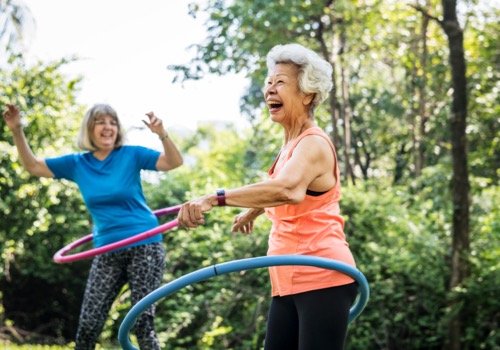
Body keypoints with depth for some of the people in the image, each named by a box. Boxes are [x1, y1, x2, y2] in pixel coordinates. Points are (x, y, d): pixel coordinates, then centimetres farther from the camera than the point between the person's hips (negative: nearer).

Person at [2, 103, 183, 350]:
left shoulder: (130, 155, -4)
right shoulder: (77, 163, 5)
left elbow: (174, 162, -13)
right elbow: (33, 167, 9)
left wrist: (161, 134, -30)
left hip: (144, 246, -3)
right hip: (107, 252, 4)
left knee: (143, 320, -4)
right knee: (88, 324, 3)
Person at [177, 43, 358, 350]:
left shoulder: (313, 143, -14)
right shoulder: (290, 143, 16)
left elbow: (288, 190, -37)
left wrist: (216, 198, -45)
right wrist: (252, 211, 56)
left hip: (323, 279, -9)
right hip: (290, 282, 9)